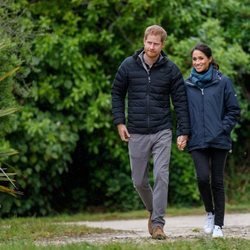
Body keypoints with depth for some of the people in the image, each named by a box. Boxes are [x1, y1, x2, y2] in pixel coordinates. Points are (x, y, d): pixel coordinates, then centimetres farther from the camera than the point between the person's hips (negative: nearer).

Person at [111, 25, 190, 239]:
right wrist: (120, 122, 1)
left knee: (161, 177, -12)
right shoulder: (129, 66, 0)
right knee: (139, 181, 8)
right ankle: (153, 210, 33)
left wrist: (183, 132, -2)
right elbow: (117, 93, 10)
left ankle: (158, 223, -8)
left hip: (162, 132, -2)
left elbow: (180, 101, 2)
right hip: (136, 133, 2)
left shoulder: (170, 69, -1)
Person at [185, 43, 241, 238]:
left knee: (217, 181, 3)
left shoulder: (223, 82, 0)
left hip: (219, 141, -1)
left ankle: (218, 225, 11)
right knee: (203, 178, -14)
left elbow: (234, 110, 1)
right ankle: (210, 212, 11)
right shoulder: (187, 85, 7)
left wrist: (223, 129, -8)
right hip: (197, 142, 1)